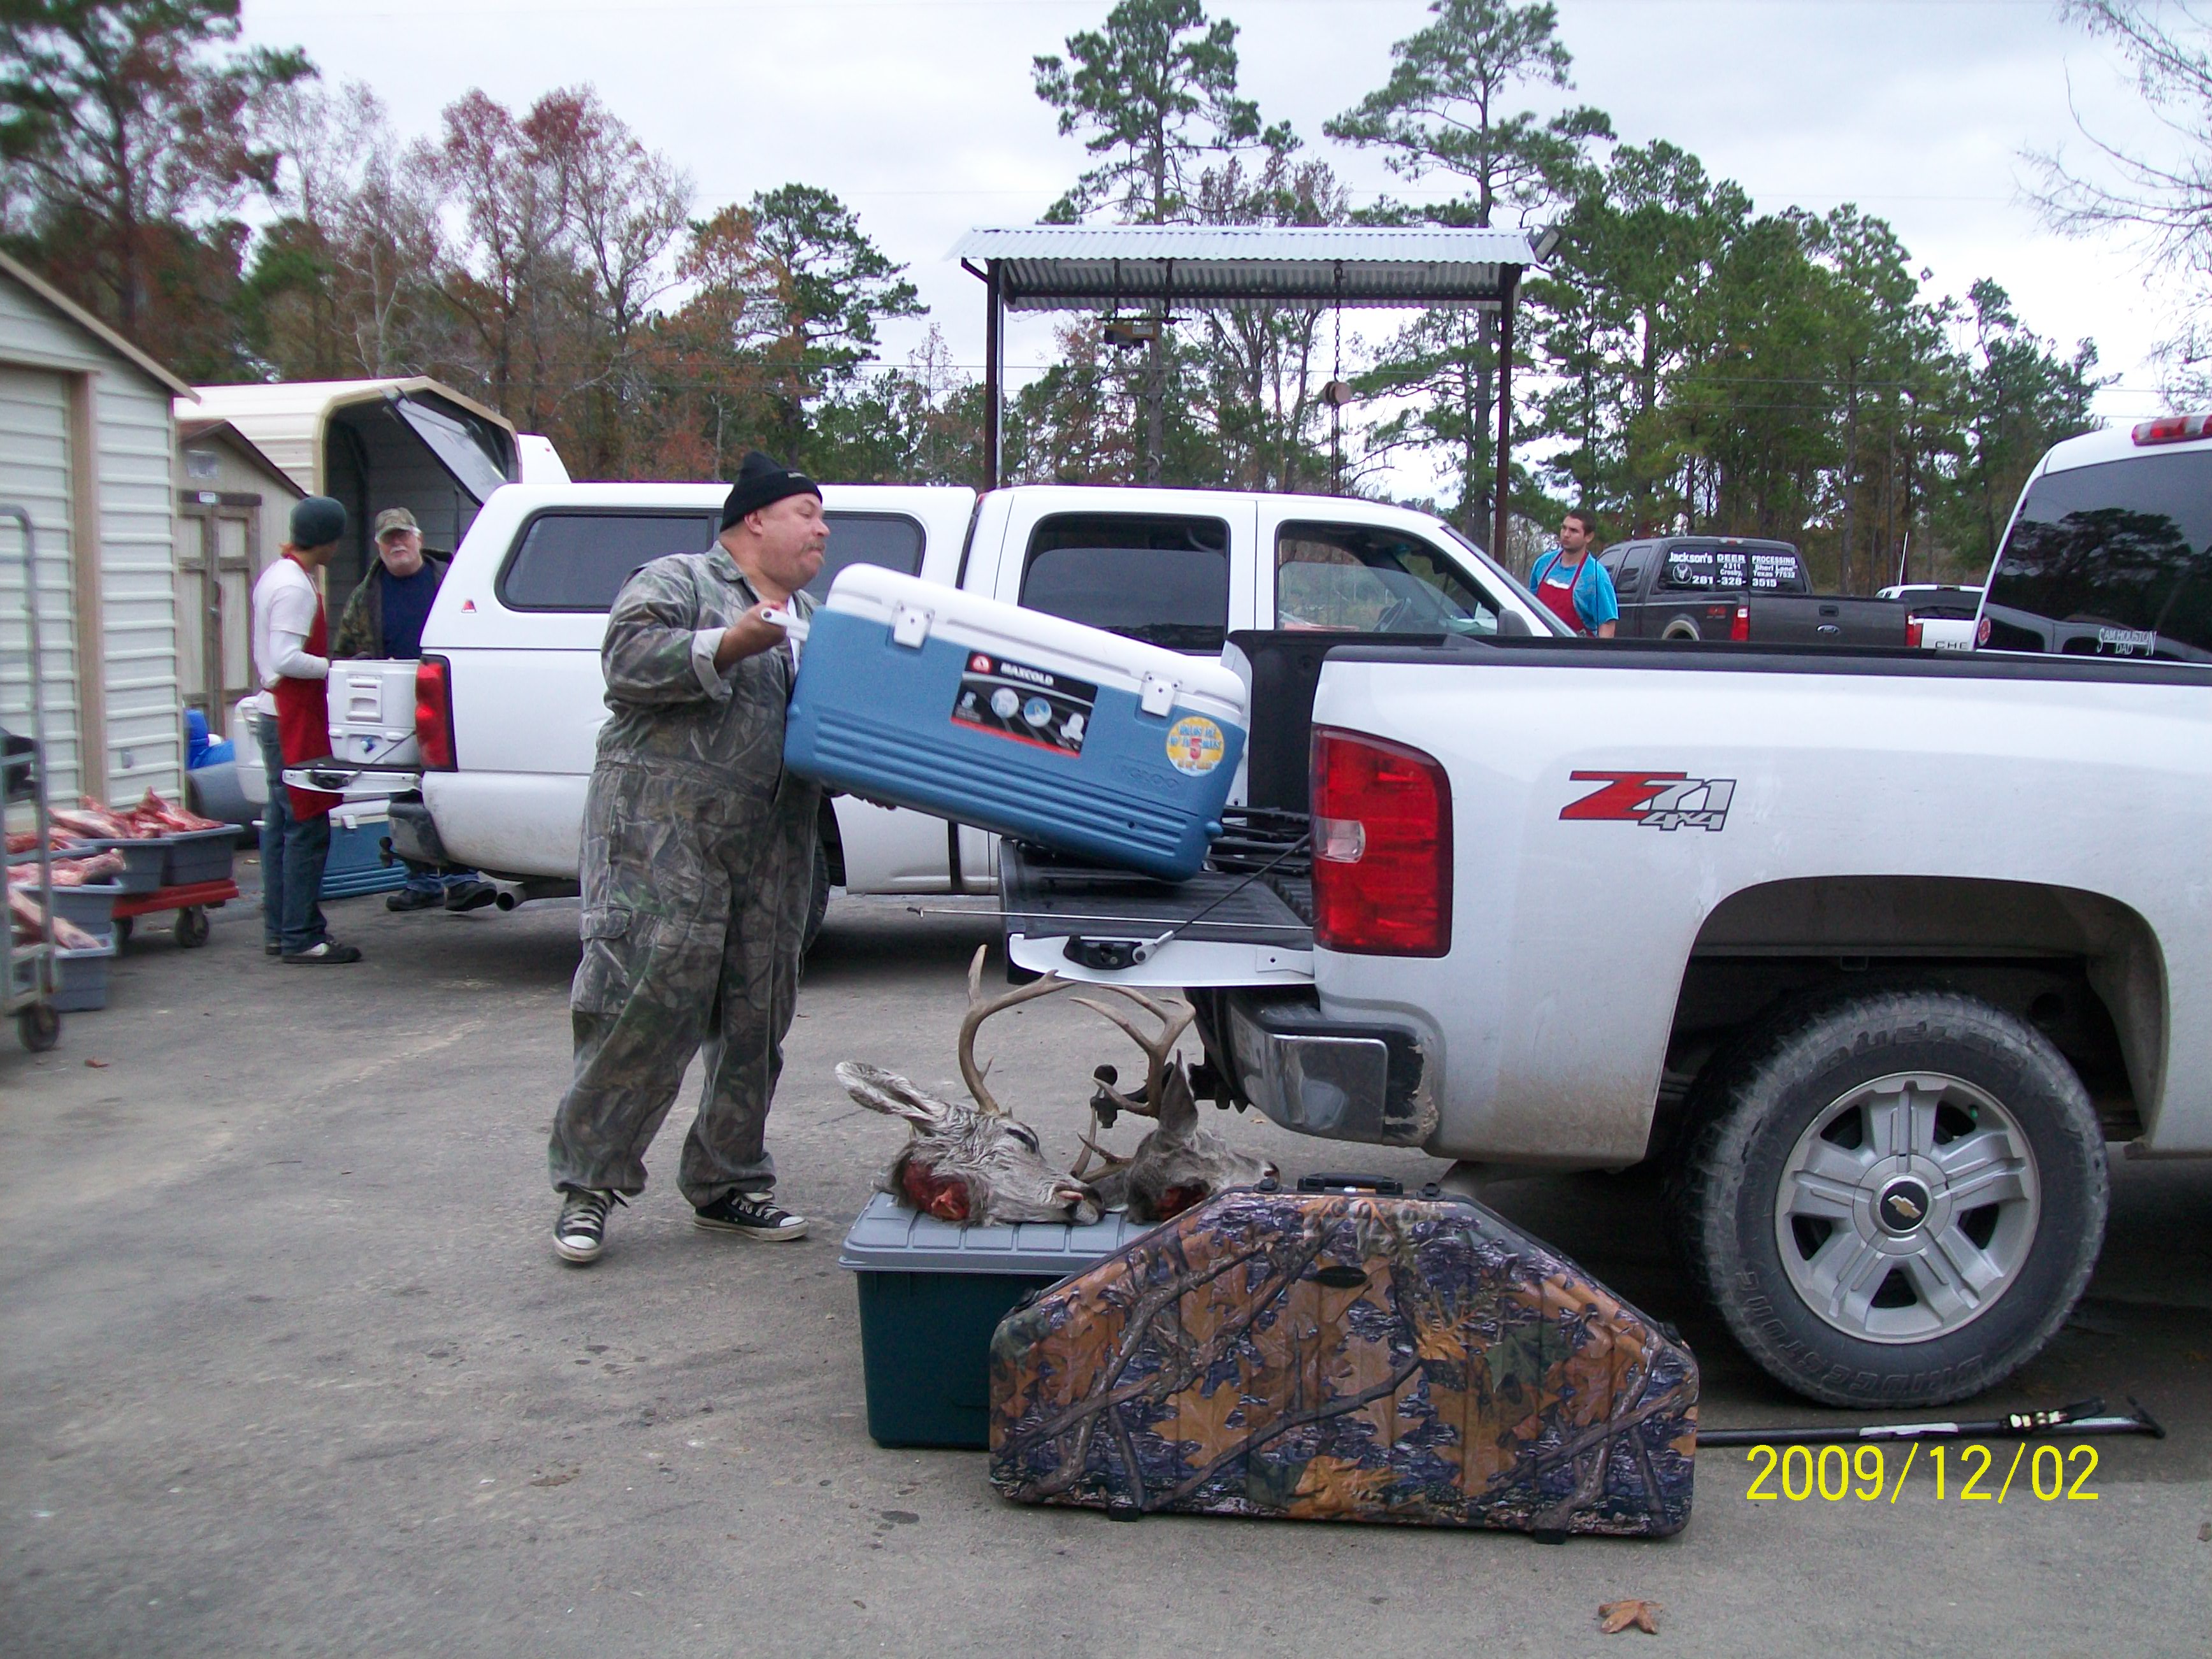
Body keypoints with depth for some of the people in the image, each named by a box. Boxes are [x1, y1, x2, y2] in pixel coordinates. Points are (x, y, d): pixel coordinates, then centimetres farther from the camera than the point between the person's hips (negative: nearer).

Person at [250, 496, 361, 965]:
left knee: (281, 825, 13)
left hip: (276, 712, 11)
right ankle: (300, 937, -7)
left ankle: (279, 930, 19)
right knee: (307, 829, -8)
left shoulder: (278, 575, 15)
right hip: (294, 719, -11)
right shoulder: (295, 587, -17)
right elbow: (287, 659, -24)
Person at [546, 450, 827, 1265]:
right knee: (640, 1009, -9)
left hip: (772, 855, 7)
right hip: (663, 837, -7)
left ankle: (727, 1182, 20)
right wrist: (731, 644, -19)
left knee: (754, 1024, 8)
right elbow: (628, 658, -13)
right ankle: (589, 1183, 2)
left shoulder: (810, 618, 24)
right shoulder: (676, 581, 2)